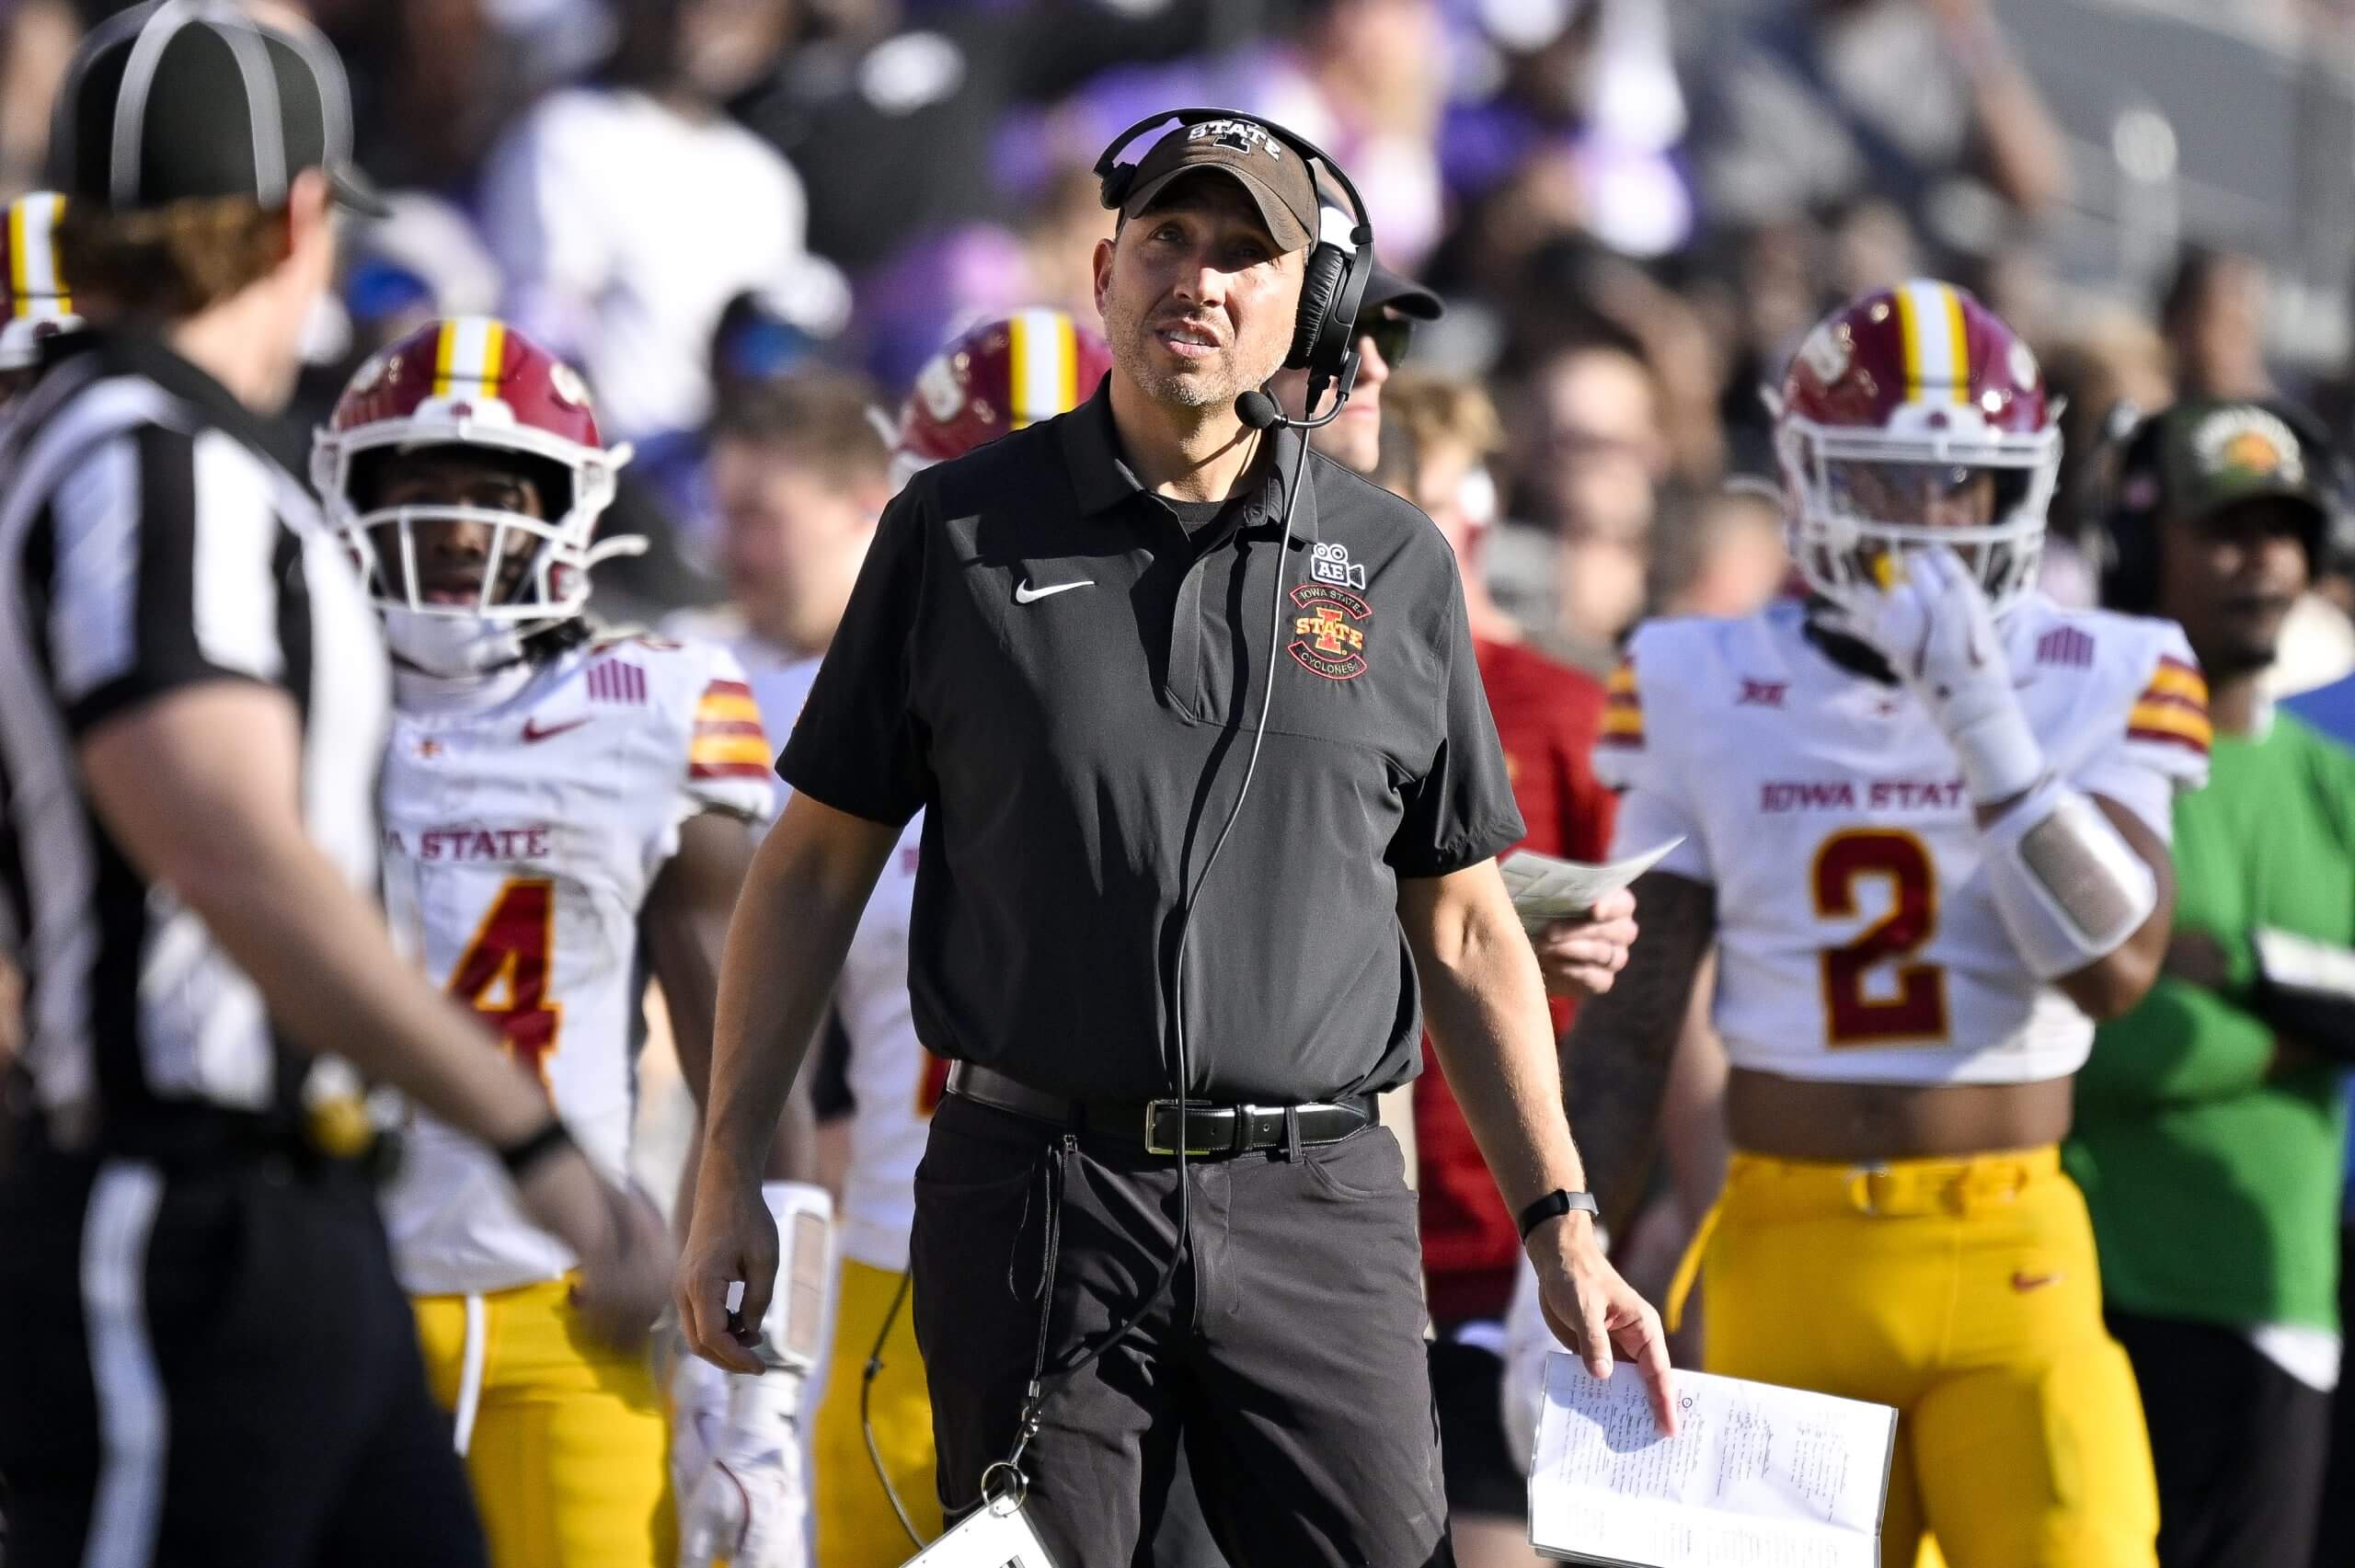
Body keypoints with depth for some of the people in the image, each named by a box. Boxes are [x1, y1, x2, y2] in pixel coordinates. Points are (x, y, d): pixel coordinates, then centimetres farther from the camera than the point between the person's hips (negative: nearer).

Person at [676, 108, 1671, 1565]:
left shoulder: (1397, 569, 9)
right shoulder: (961, 531, 5)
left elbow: (1464, 927, 13)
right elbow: (818, 864, 8)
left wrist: (1563, 1229, 7)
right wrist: (728, 1171, 2)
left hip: (1318, 1211, 1)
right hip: (1033, 1201, -1)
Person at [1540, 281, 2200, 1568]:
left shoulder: (2090, 687, 2)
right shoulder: (1708, 696, 4)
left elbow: (2117, 969, -12)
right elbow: (1626, 1026, 8)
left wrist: (1986, 725, -17)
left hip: (2013, 1266, -1)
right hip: (1790, 1264, 1)